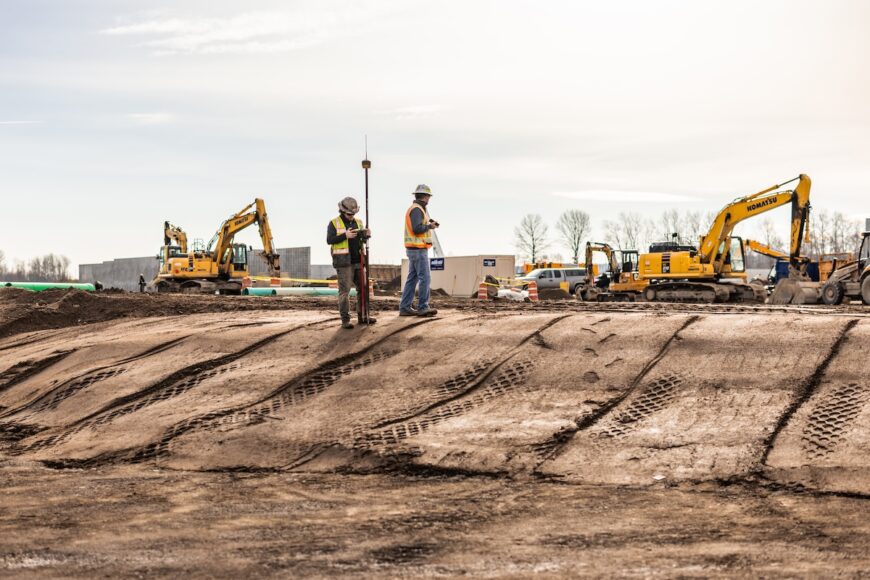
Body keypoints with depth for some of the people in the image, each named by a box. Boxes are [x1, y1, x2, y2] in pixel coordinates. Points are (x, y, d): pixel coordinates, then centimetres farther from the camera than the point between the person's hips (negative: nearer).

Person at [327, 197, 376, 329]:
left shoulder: (358, 222, 12)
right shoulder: (334, 223, -3)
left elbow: (362, 240, 12)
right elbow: (329, 240, -12)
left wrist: (367, 235, -11)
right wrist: (345, 236, -24)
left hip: (358, 261, 6)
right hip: (343, 262, -5)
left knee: (363, 288, 6)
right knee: (344, 291, -6)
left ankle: (362, 316, 16)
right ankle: (345, 320, -5)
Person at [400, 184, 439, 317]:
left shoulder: (414, 208, 17)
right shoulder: (417, 209, -15)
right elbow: (417, 229, -24)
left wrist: (429, 223, 9)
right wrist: (430, 226, -10)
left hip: (413, 250, 10)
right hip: (418, 250, -10)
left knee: (412, 278, 9)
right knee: (425, 278, -8)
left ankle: (405, 307, 9)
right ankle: (422, 308, -7)